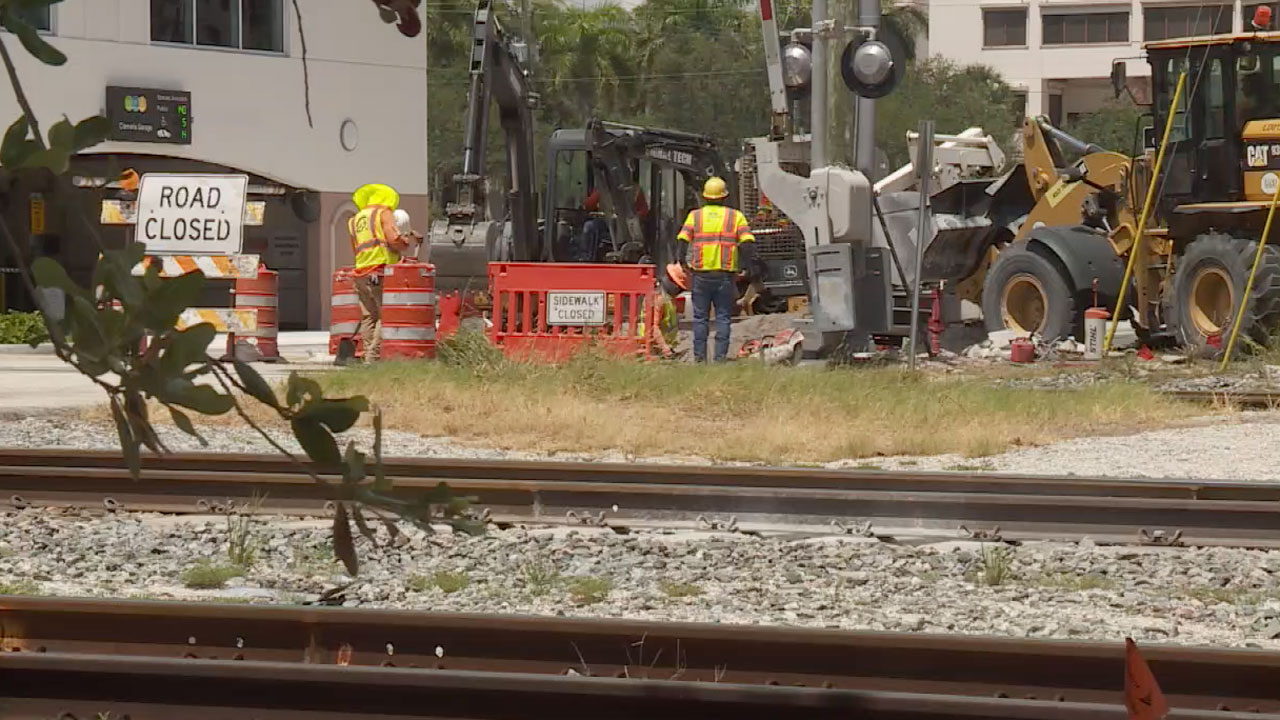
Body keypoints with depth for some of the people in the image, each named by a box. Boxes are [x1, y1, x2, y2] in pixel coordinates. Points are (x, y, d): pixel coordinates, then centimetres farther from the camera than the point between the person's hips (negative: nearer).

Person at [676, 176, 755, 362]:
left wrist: (684, 263, 6)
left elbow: (682, 241, -4)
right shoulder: (736, 216, 6)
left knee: (700, 317, 8)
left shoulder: (695, 216, 6)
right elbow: (747, 243, -3)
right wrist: (742, 266, 7)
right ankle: (721, 356, -1)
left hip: (701, 273, 0)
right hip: (725, 276, 0)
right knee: (723, 317, 4)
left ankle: (699, 356, 5)